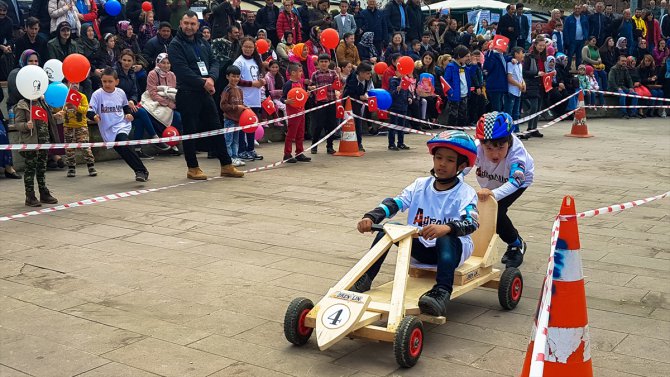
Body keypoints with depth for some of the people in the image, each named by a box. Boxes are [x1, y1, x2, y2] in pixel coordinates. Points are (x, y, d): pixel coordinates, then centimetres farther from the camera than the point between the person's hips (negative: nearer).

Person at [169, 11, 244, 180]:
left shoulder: (203, 43, 14)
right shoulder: (175, 45, -7)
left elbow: (214, 62, 9)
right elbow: (182, 71, -17)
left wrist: (211, 78, -11)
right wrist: (202, 83, -16)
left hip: (205, 92, 7)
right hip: (187, 94, -7)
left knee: (216, 128, 9)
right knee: (190, 131, 1)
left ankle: (226, 165, 16)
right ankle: (193, 168, 11)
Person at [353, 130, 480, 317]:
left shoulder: (465, 193, -8)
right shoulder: (421, 185, 3)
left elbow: (471, 222, -26)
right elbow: (394, 203, -8)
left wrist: (447, 228, -48)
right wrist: (371, 217, -27)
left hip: (452, 248, -4)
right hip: (421, 247, 4)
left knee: (445, 239, -37)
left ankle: (442, 292, -49)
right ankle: (365, 277, -14)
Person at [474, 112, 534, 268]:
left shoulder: (516, 152, -43)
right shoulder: (477, 149, -37)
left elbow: (515, 181, -56)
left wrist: (494, 193, -73)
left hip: (519, 180, -4)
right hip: (490, 183, 4)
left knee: (496, 212, -21)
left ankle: (517, 245, 4)